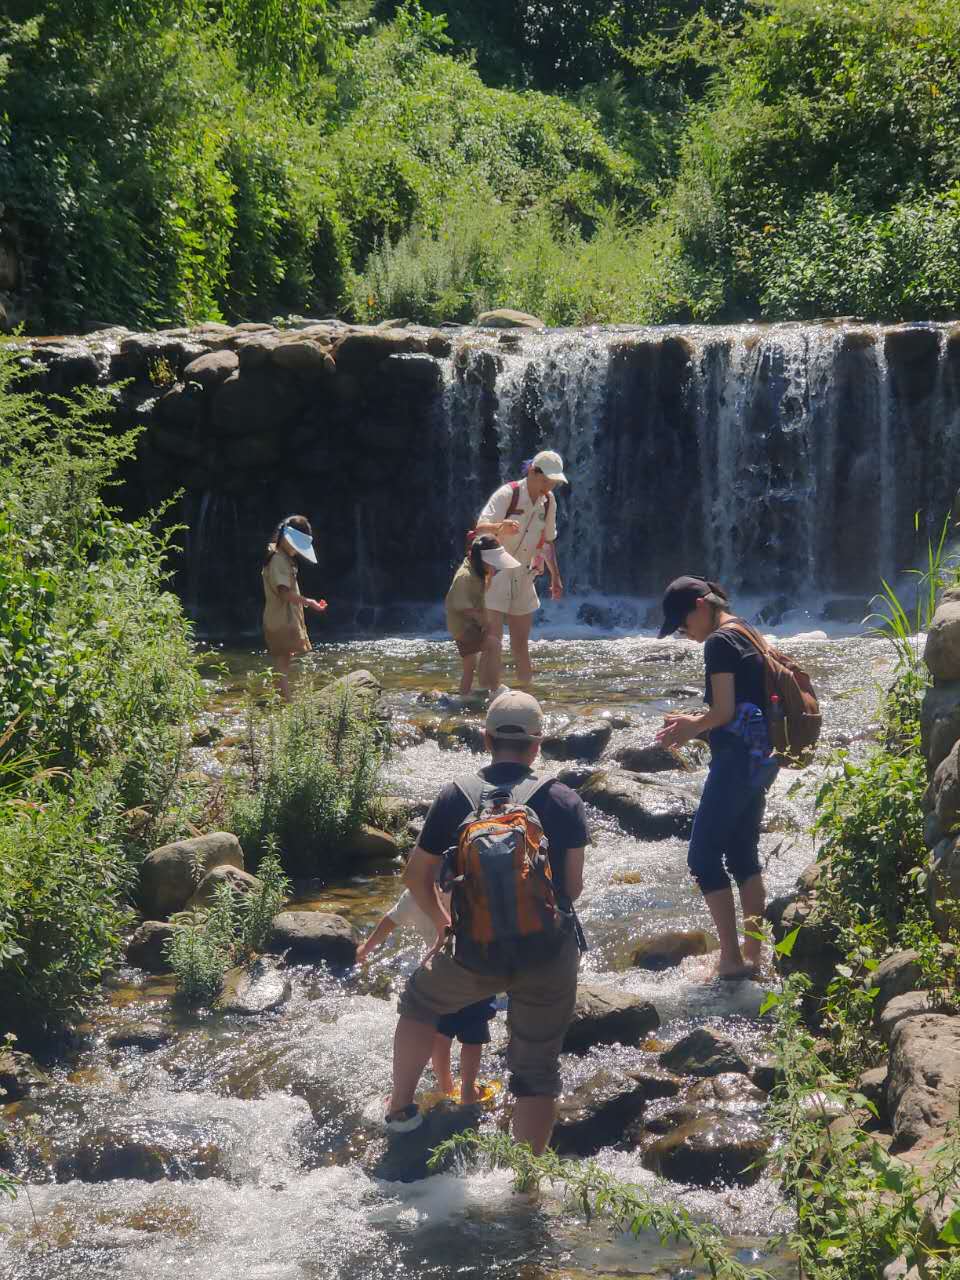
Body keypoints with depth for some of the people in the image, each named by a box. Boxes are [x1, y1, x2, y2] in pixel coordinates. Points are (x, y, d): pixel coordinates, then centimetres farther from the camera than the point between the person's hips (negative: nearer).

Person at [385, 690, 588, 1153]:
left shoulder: (455, 798, -2)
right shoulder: (564, 801, -4)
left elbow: (417, 876, 8)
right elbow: (573, 886, 0)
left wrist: (443, 923, 25)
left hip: (476, 955, 0)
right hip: (550, 956, 0)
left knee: (420, 1003, 31)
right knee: (537, 1072, 13)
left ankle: (401, 1107, 39)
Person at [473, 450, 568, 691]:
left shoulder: (548, 501, 5)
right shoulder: (508, 494, -15)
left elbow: (548, 540, 19)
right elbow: (481, 527, -27)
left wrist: (556, 577, 22)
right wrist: (501, 527, -49)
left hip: (523, 577, 6)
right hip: (494, 573, -6)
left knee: (521, 644, 11)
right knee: (493, 643, -15)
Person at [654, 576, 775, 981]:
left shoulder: (719, 642, -13)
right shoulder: (747, 636, 16)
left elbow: (724, 711, -18)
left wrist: (690, 729, -1)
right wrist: (693, 723, 16)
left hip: (737, 757, -10)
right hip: (761, 758, 10)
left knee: (703, 857, -5)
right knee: (744, 855, 14)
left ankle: (732, 958, -7)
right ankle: (752, 954, 17)